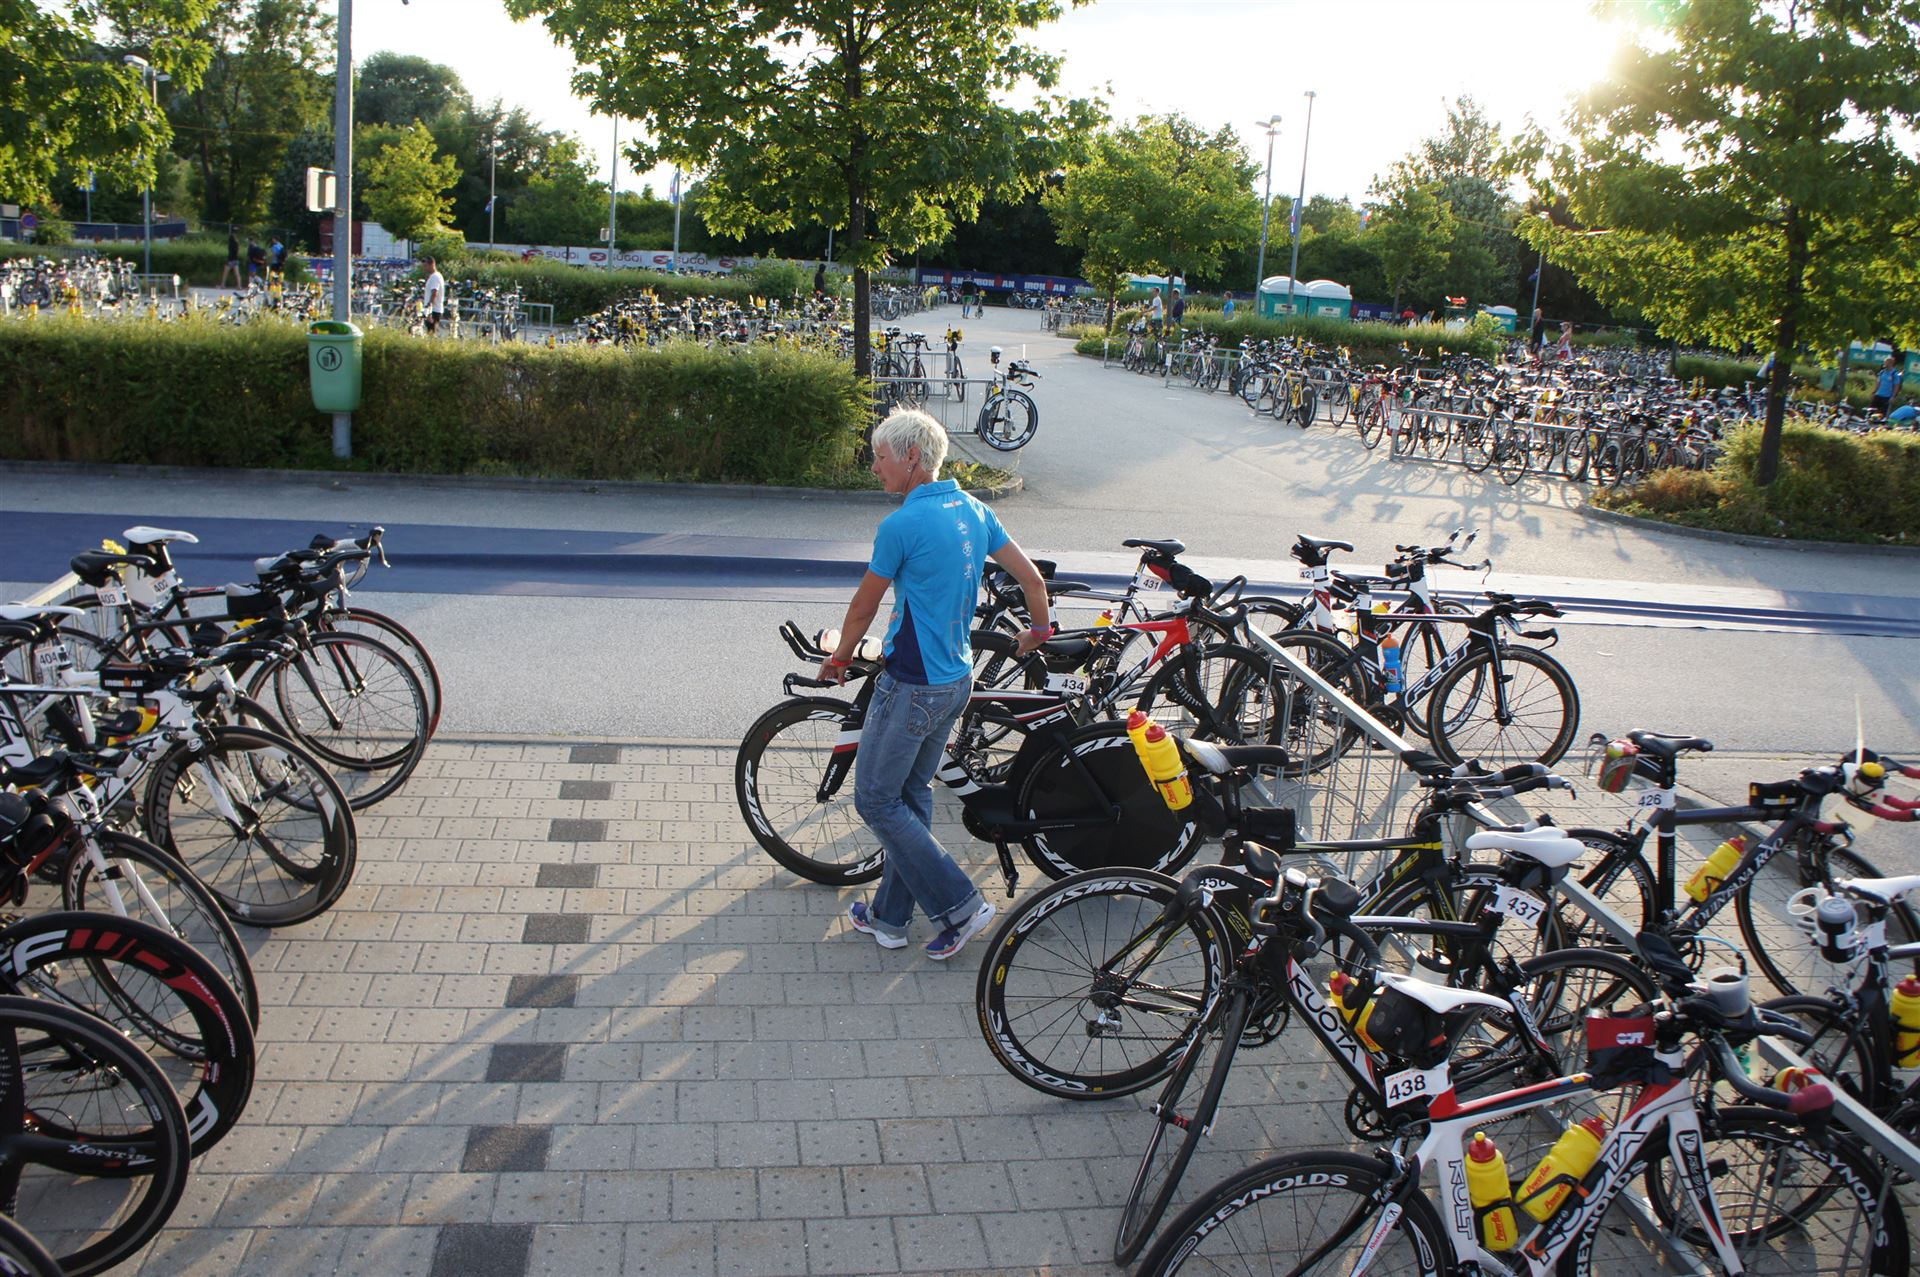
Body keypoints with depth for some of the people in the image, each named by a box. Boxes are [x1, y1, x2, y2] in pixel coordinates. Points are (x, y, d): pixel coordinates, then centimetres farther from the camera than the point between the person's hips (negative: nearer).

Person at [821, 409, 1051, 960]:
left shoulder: (902, 525, -18)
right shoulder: (973, 510, 4)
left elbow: (864, 606, -6)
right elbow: (1031, 577, 9)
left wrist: (839, 657, 12)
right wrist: (1039, 631, 28)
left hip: (912, 685, -9)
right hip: (957, 679, 9)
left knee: (876, 799, 3)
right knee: (912, 794, 17)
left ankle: (959, 905, 3)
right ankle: (889, 916, 27)